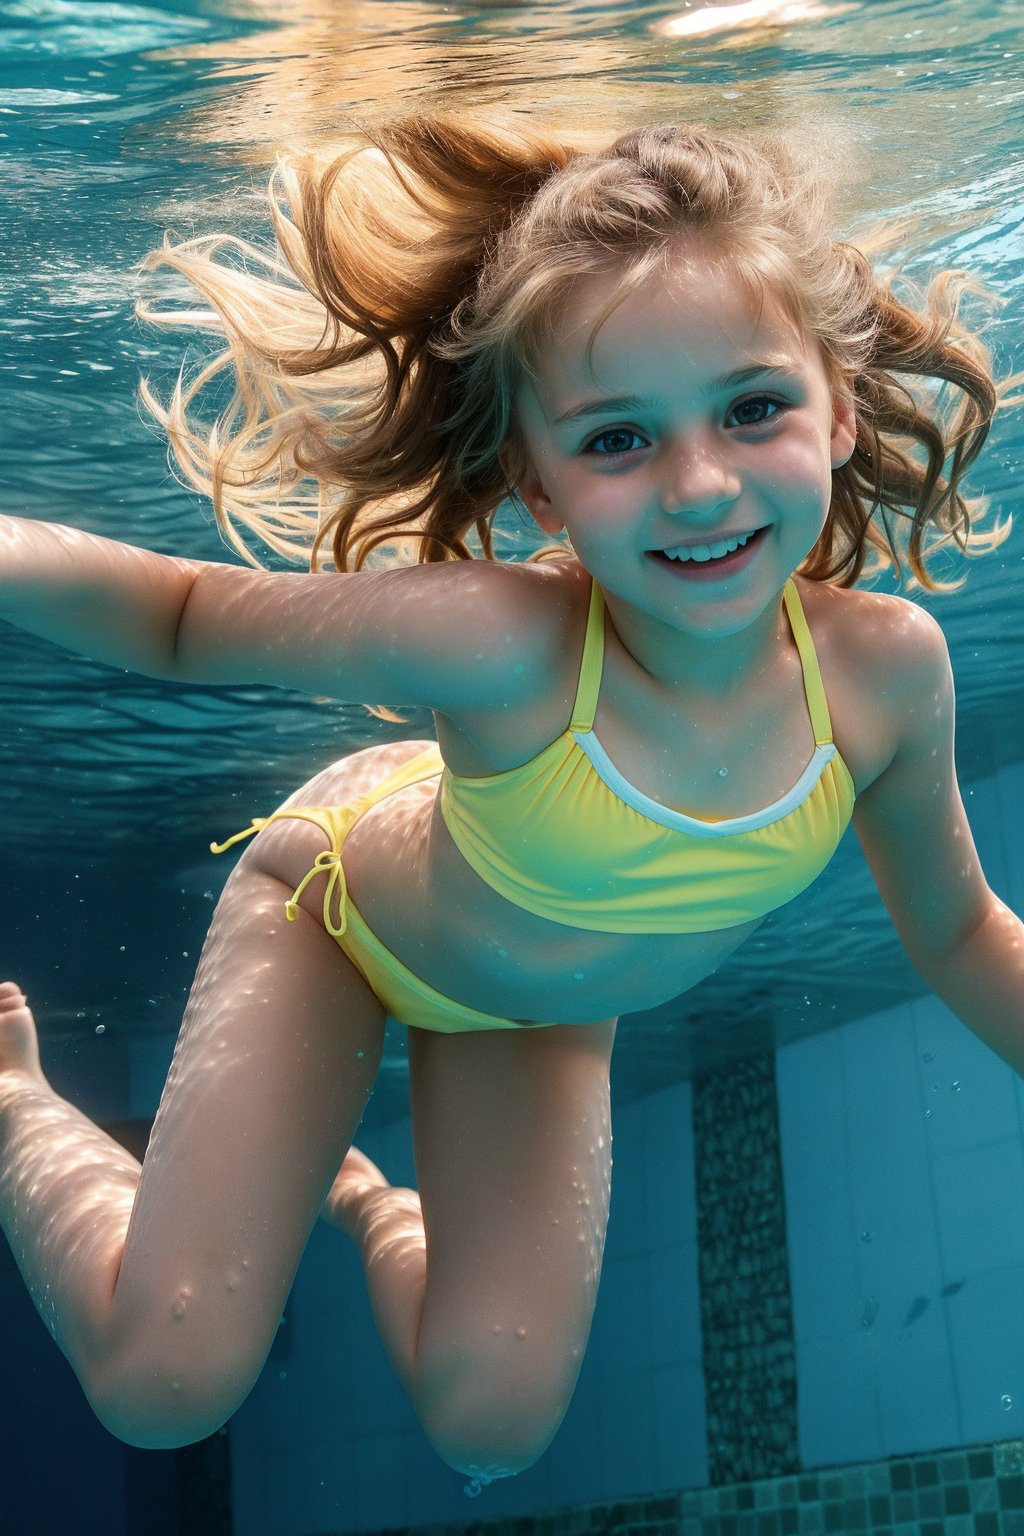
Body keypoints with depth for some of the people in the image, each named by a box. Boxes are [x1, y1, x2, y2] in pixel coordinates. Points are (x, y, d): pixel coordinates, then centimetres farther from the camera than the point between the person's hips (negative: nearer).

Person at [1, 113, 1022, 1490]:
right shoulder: (495, 643, -43)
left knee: (493, 1429, 3)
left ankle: (368, 1204, 35)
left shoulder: (884, 666, -31)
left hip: (545, 1009, 4)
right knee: (162, 1383, -6)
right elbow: (183, 620, -28)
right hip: (347, 899, -3)